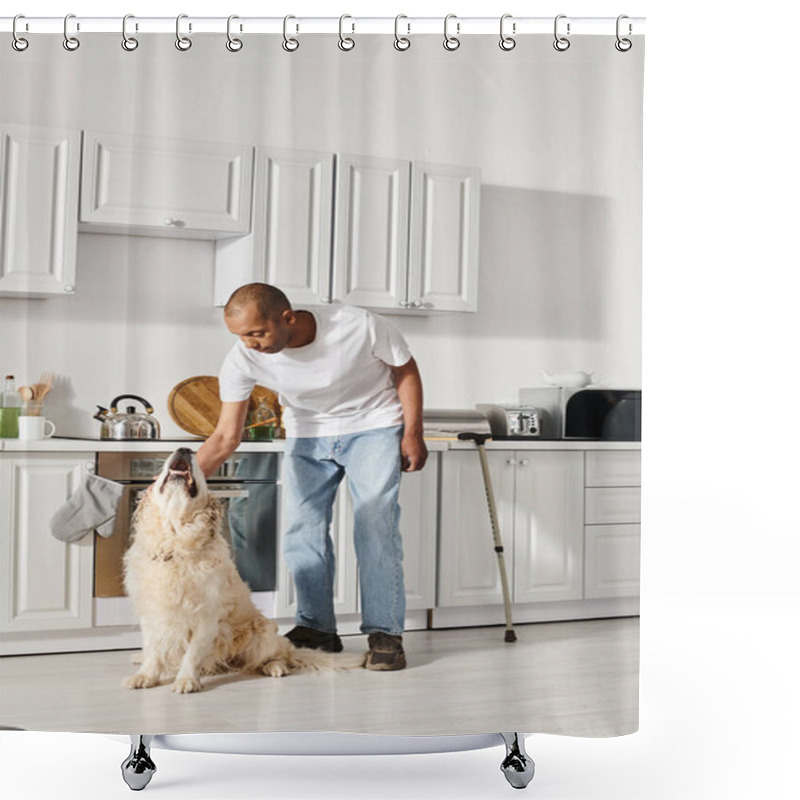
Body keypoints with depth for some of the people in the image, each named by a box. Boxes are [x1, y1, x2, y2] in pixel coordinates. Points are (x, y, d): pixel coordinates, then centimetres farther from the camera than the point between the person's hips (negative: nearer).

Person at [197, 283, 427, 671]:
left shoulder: (360, 326, -30)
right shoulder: (241, 360, -23)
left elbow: (405, 369, -11)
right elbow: (226, 435, -20)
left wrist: (412, 433, -13)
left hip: (373, 426, -3)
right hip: (306, 433, 3)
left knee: (376, 527, -11)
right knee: (302, 529, -2)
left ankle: (385, 634, -2)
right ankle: (316, 628, 14)